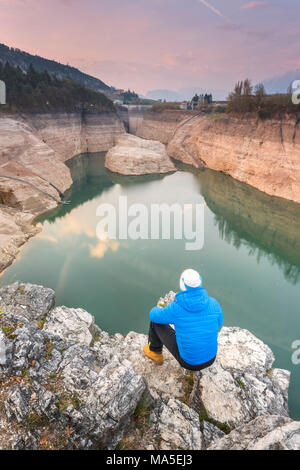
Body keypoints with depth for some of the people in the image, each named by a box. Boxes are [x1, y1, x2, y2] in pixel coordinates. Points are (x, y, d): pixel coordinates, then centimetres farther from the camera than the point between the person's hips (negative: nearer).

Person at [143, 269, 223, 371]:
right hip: (210, 359, 3)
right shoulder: (213, 303, -15)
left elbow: (154, 315, -3)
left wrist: (158, 309, 21)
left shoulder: (175, 308, -24)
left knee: (156, 320, 11)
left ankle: (155, 352, 39)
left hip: (187, 361, -3)